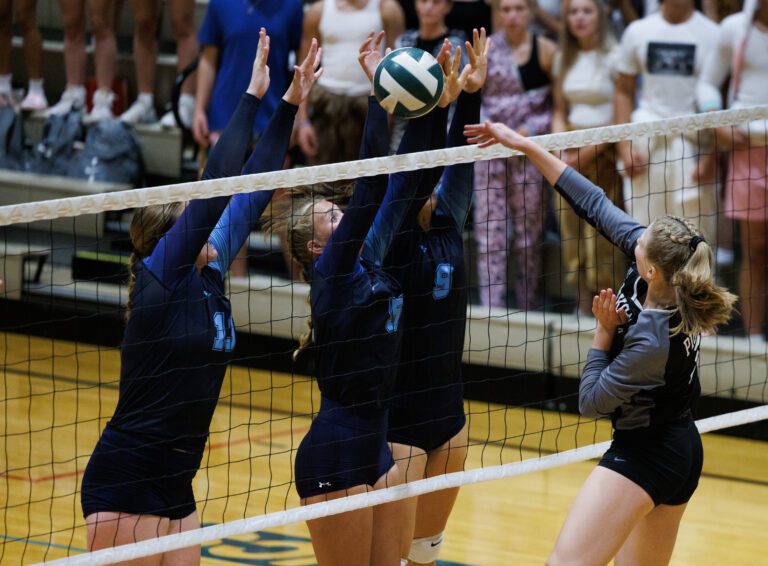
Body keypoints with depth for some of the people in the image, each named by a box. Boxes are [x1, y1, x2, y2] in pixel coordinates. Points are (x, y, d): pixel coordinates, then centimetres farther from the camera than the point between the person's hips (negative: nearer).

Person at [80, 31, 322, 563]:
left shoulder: (207, 276, 9)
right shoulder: (160, 276, -11)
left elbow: (252, 188, 12)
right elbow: (214, 184, -17)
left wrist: (291, 104, 11)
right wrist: (253, 97, -14)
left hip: (175, 486, 8)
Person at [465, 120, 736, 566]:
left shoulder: (651, 341, -30)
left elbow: (592, 401, -14)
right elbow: (596, 205, -3)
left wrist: (605, 332, -9)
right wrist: (526, 147, -3)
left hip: (644, 457, -10)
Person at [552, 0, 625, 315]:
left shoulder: (613, 56, -7)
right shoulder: (564, 59, 11)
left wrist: (590, 152, -13)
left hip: (605, 150, -5)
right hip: (571, 152, 5)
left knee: (603, 236, -9)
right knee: (572, 231, 2)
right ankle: (583, 306, 9)